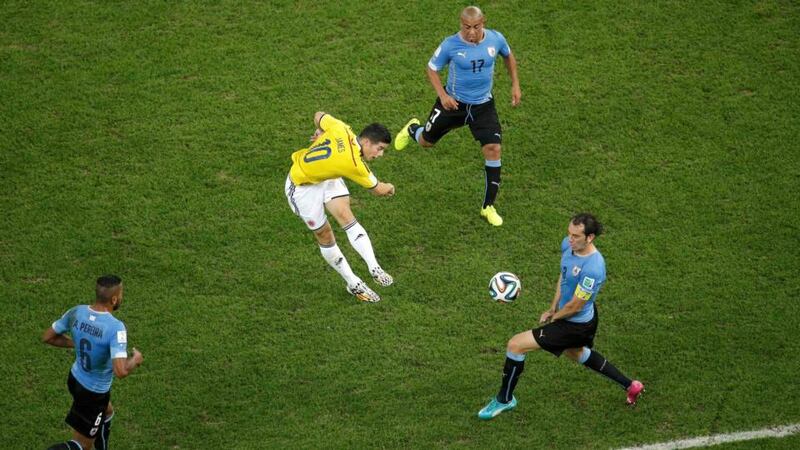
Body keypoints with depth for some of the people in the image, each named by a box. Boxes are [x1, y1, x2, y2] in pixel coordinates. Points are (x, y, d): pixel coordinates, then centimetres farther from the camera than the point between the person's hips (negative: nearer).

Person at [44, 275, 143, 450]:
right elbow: (121, 371, -39)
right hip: (94, 394, -7)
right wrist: (135, 359, -18)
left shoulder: (77, 312, -14)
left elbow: (47, 337, 0)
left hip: (75, 378, 7)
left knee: (107, 413, 34)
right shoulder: (116, 327, -33)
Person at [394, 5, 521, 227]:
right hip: (454, 102, -1)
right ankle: (413, 129, 59)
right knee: (426, 142, 16)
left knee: (493, 149, -12)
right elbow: (432, 68, -8)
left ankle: (488, 207, 1)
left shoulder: (495, 39, -14)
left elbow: (508, 56, 9)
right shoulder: (450, 45, -22)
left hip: (483, 105, 1)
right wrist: (443, 95, -21)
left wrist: (515, 84, 5)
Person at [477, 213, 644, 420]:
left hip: (576, 325, -10)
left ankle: (504, 400, 14)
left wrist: (552, 317, -8)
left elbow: (575, 306, -25)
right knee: (575, 353, 37)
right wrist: (553, 308, 8)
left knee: (515, 345, -8)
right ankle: (630, 386, 46)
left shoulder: (592, 268, -36)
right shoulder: (568, 244, -11)